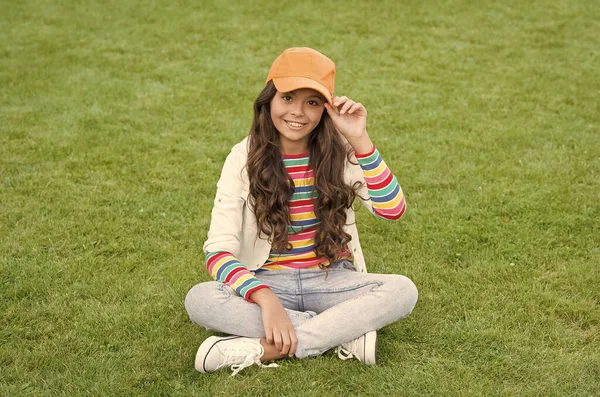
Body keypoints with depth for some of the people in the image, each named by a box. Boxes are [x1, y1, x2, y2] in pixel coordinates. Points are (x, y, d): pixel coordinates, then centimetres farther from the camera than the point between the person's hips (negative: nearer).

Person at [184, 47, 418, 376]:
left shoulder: (339, 152, -4)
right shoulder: (245, 158, -9)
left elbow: (393, 210, -16)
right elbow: (218, 250, -17)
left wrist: (360, 140, -23)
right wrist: (267, 300, -33)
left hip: (331, 281, 1)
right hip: (269, 284, -1)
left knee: (402, 290, -27)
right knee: (199, 299, -30)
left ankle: (262, 350, -29)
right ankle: (345, 334, -25)